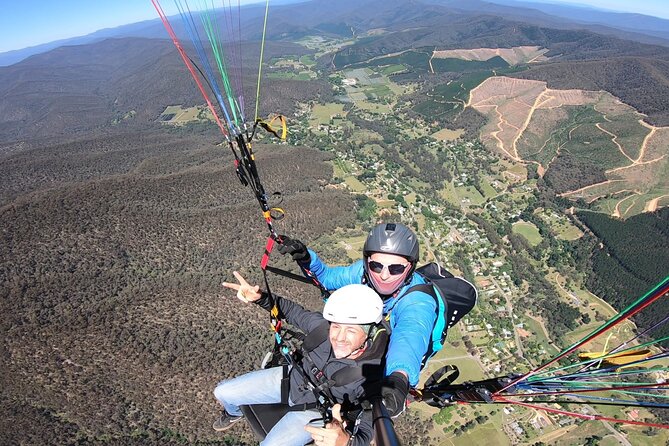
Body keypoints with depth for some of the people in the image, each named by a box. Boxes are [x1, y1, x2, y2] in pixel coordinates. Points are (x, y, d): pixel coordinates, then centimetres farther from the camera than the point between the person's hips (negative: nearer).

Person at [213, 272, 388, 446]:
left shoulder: (373, 375, -33)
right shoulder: (322, 325, -25)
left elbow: (365, 431, -29)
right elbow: (292, 311, -7)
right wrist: (259, 297, -23)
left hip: (313, 409, -3)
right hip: (291, 378, 4)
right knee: (223, 392, 5)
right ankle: (234, 413, 42)